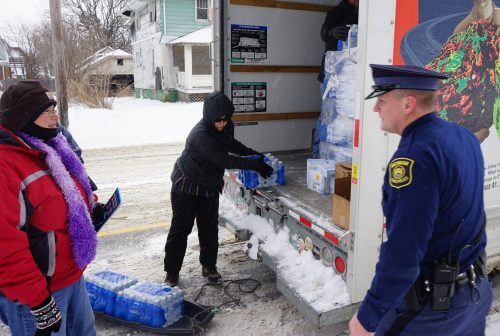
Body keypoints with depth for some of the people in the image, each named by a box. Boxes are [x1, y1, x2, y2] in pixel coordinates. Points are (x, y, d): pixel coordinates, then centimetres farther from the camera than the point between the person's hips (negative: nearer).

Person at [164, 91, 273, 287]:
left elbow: (230, 143, 15)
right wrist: (256, 165, -28)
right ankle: (172, 272, 16)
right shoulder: (201, 134, -33)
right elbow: (225, 161, -31)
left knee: (210, 228, 12)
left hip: (210, 186, 6)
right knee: (180, 229, 4)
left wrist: (251, 152, 2)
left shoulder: (226, 126, -9)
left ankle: (209, 266, 27)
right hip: (187, 186, -6)